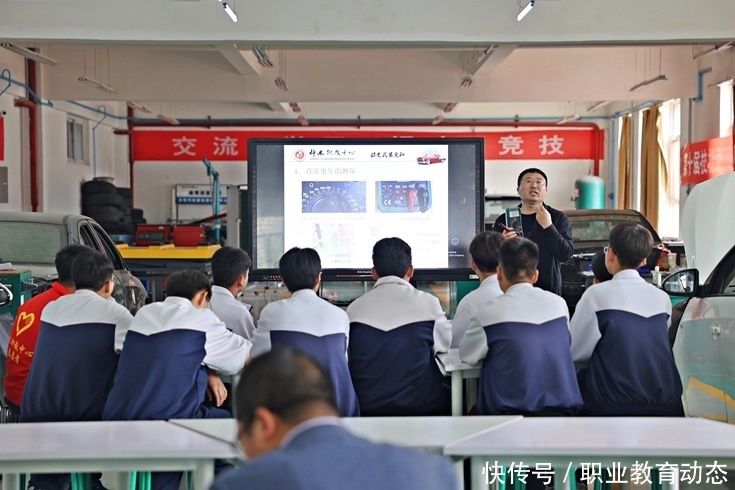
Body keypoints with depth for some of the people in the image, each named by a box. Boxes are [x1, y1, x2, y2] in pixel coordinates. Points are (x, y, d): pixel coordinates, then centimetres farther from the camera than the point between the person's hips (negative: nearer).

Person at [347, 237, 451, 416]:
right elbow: (444, 345, 9)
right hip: (420, 406, -2)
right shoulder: (428, 303, -6)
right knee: (447, 395, 28)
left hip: (366, 407, 3)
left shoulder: (355, 308, -2)